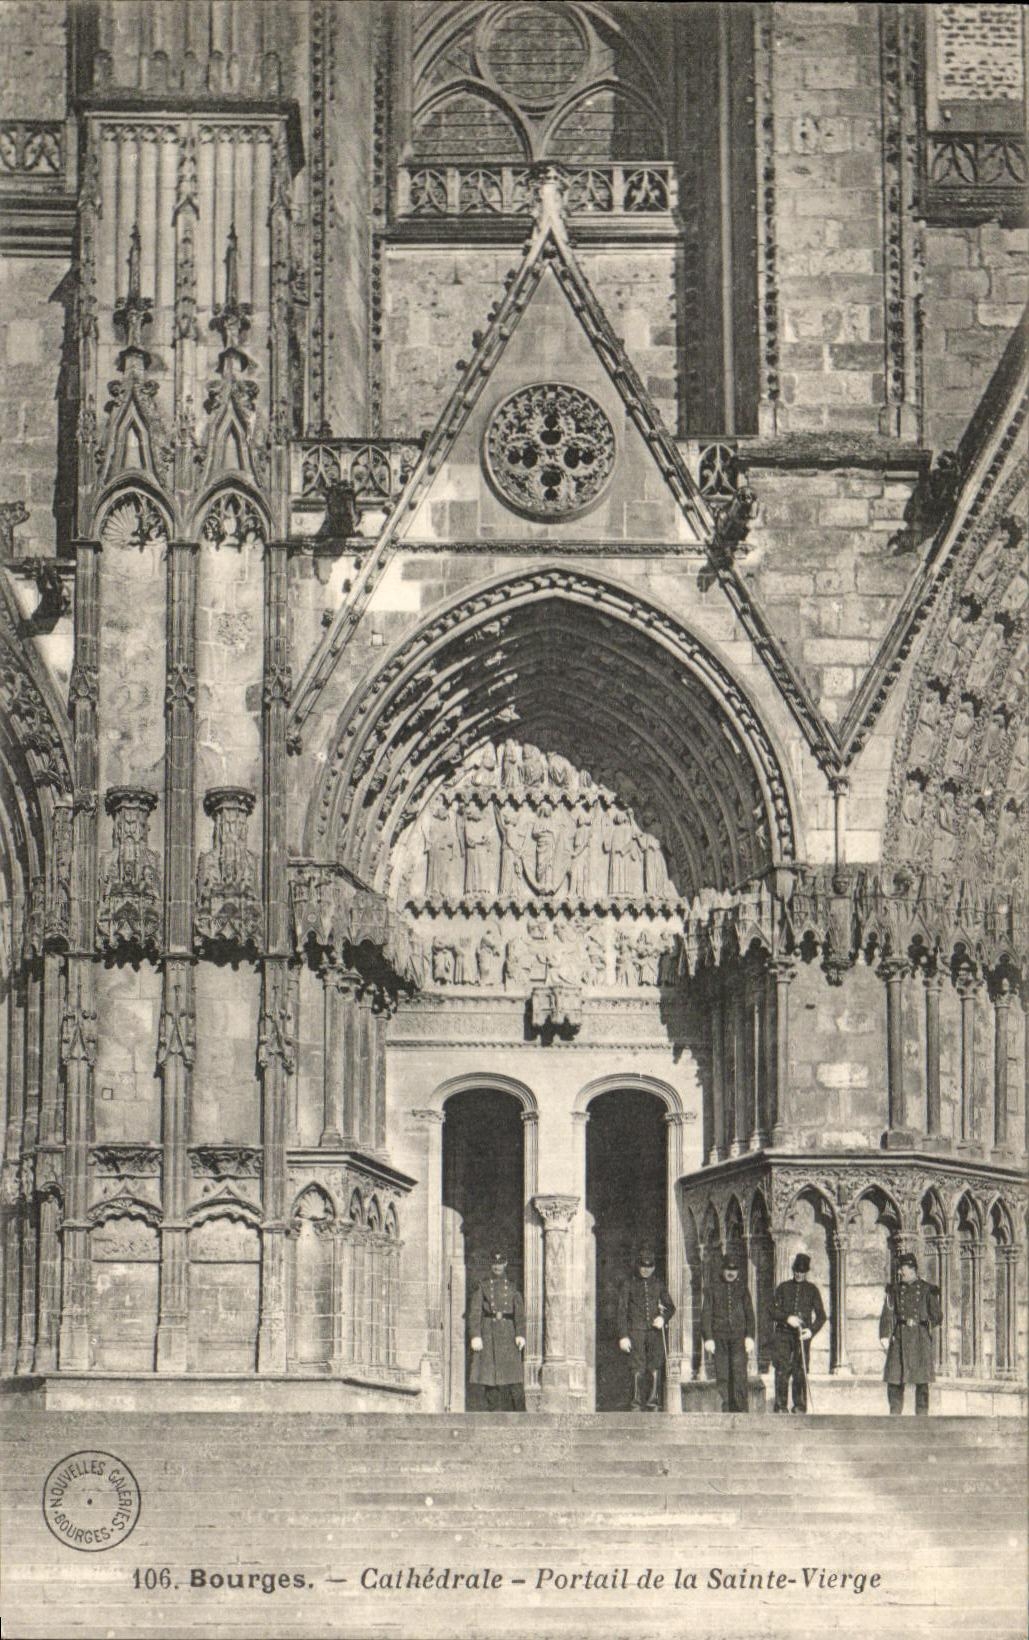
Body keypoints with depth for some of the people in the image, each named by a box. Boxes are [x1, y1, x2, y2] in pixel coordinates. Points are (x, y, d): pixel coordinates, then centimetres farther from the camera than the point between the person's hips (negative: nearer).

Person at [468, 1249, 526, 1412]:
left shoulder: (513, 1289, 14)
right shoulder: (482, 1288, 11)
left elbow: (520, 1313, 3)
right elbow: (475, 1313, 0)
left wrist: (520, 1334, -14)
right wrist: (475, 1336, -14)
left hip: (508, 1337, 0)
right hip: (488, 1337, 0)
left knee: (514, 1381, -8)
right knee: (489, 1379, -3)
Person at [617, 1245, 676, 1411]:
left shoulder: (658, 1285, 13)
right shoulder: (629, 1283, 4)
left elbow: (670, 1307, 20)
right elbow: (622, 1310, 2)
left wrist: (663, 1318, -3)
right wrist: (623, 1336, -5)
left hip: (655, 1331, 3)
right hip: (636, 1331, -3)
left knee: (655, 1368, -4)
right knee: (638, 1369, -10)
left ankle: (652, 1403, 3)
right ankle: (636, 1405, -6)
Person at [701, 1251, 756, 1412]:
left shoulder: (742, 1287, 12)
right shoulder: (713, 1287, 8)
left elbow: (749, 1313, 11)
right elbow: (706, 1313, 6)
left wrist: (750, 1336, 0)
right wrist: (708, 1338, -3)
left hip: (738, 1336, 0)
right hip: (719, 1337, 0)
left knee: (739, 1373, -12)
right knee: (722, 1375, -1)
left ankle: (741, 1409, -11)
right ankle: (726, 1409, 5)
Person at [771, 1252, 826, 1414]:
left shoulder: (812, 1290, 11)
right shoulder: (783, 1287, 12)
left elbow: (821, 1315, 8)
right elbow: (773, 1311, 7)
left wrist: (811, 1330, -8)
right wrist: (787, 1318, -11)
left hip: (802, 1335, 0)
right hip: (783, 1334, 0)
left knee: (801, 1372, -5)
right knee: (782, 1370, -9)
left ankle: (800, 1407, 2)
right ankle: (780, 1407, -5)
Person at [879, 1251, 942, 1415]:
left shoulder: (927, 1290, 3)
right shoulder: (894, 1289, 10)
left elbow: (937, 1316, 4)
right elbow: (887, 1314, 2)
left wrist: (918, 1322, -9)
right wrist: (884, 1335, -10)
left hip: (920, 1339, -2)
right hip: (899, 1338, 2)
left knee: (922, 1381, -1)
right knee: (894, 1379, -1)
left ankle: (922, 1417, 4)